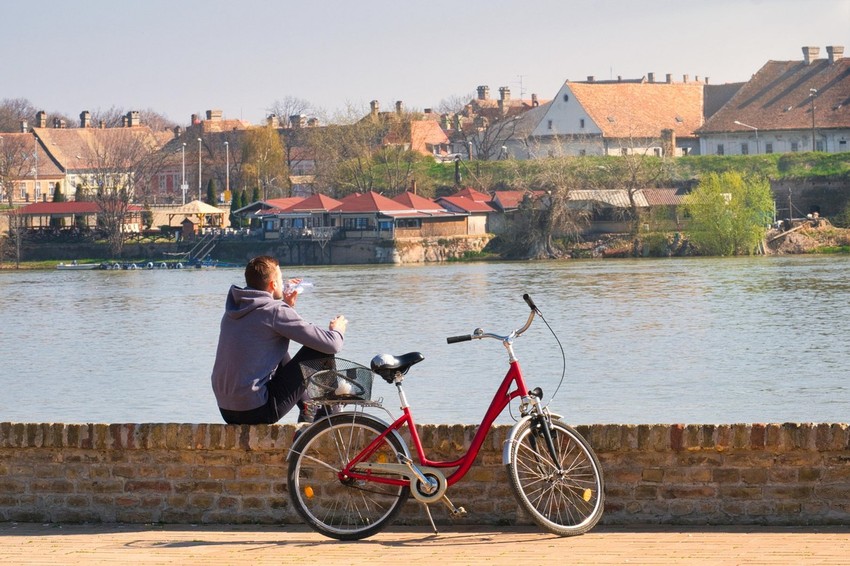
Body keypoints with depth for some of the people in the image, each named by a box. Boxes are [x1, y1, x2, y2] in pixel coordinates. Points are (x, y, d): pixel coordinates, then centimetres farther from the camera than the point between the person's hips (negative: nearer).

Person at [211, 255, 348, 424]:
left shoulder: (233, 308, 9)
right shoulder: (275, 311, -13)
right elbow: (331, 345, -12)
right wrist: (337, 330, 11)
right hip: (259, 412, -8)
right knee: (318, 350, 1)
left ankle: (307, 408, 35)